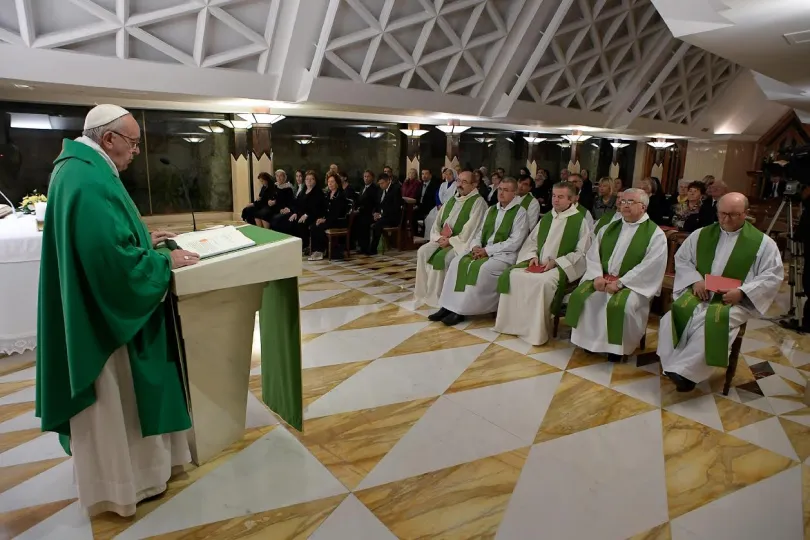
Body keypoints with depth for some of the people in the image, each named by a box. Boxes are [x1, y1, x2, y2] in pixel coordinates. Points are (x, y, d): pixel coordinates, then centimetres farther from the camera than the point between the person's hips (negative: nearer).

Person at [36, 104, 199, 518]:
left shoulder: (81, 171, 8)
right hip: (103, 314, -11)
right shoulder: (89, 181, -25)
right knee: (111, 402, 7)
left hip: (95, 308, 11)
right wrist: (166, 261, -17)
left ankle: (120, 464, 41)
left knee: (118, 398, 23)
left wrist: (144, 241, 12)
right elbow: (115, 260, -30)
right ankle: (118, 482, 27)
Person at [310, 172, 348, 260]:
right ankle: (315, 250, -13)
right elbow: (324, 208, 16)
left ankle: (320, 251, -12)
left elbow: (338, 212, -17)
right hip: (328, 219, 7)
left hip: (338, 220, -7)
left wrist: (326, 220, -19)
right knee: (312, 227, -16)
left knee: (319, 227, -26)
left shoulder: (341, 195, -10)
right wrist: (321, 218, -3)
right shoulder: (328, 194, 14)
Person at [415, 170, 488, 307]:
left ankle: (436, 296, -15)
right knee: (423, 252, -15)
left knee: (442, 257, -30)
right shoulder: (452, 200, 16)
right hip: (443, 239, 7)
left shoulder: (478, 202, -7)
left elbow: (469, 231, -16)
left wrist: (451, 240, -16)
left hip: (462, 243, -7)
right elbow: (438, 222, 15)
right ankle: (424, 292, -10)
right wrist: (439, 237, -4)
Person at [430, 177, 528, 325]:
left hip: (504, 255, -6)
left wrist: (487, 250, -17)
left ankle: (461, 310, -22)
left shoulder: (520, 212, -4)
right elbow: (479, 232, 17)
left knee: (479, 269, -32)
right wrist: (476, 246, -6)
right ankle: (449, 306, -20)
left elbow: (514, 242, -13)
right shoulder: (491, 210, 16)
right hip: (483, 250, 6)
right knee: (458, 262, -18)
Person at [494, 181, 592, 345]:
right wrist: (533, 256, -3)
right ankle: (513, 323, -9)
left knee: (542, 282, -36)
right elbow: (531, 241, 19)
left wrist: (556, 262, -15)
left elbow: (582, 253, -7)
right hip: (539, 263, 6)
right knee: (512, 275, -18)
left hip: (561, 267, -6)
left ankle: (536, 331, -22)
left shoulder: (580, 220, -3)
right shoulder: (546, 218, 16)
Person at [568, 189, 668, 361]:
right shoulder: (609, 228, 13)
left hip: (633, 284, -5)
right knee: (580, 295, -18)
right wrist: (597, 276, -11)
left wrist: (620, 283, -21)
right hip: (603, 279, 5)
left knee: (620, 305, -33)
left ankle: (618, 346, -10)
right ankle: (588, 339, -3)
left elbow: (651, 267, -15)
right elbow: (592, 254, 8)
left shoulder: (656, 234, -5)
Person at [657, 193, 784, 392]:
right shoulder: (701, 234, 8)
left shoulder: (763, 243, 0)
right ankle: (679, 367, -20)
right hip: (700, 291, 3)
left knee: (712, 321, -33)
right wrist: (695, 280, -6)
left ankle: (683, 370, -23)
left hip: (736, 299, -3)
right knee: (678, 312, -29)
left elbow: (773, 276, -1)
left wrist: (741, 292, -16)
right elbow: (681, 259, 13)